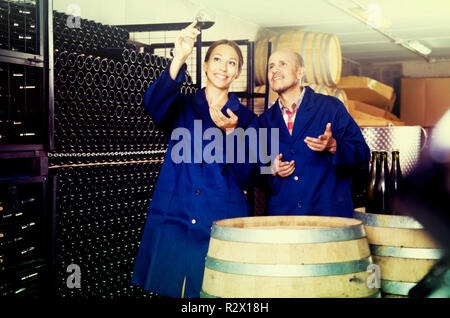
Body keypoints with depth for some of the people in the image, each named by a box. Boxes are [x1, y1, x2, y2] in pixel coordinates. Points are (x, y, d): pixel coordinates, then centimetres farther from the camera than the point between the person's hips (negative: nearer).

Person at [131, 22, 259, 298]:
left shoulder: (246, 118, 8)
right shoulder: (182, 106, 8)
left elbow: (245, 177, -1)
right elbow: (153, 104, -16)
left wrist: (231, 132, -17)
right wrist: (178, 60, -29)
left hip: (223, 230, 0)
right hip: (173, 223, 0)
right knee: (168, 289, 2)